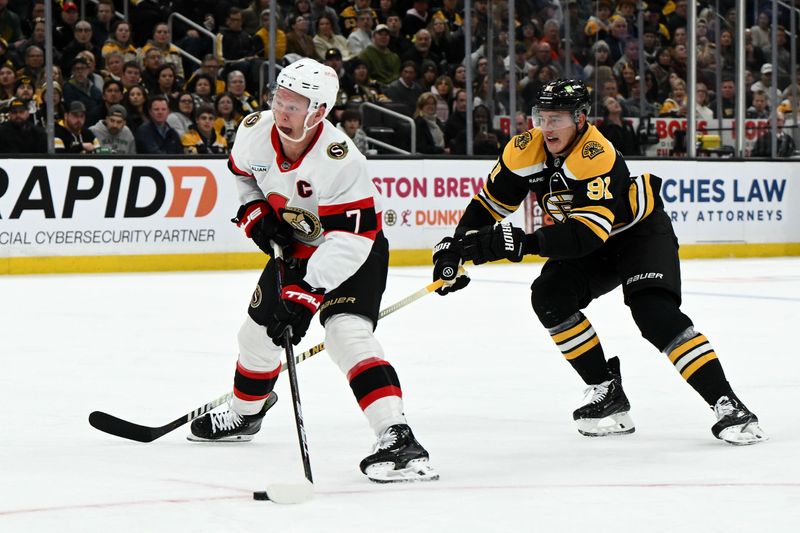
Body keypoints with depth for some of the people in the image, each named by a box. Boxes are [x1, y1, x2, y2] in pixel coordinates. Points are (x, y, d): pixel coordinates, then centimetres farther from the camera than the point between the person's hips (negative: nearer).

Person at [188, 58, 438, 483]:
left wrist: (307, 293, -42)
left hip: (354, 252, -7)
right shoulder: (255, 130, -15)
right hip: (296, 246, 7)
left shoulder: (339, 159, -35)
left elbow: (350, 240, -37)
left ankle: (396, 438, -37)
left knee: (347, 331, -29)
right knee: (259, 330, 16)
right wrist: (254, 212, -6)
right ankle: (244, 414, 45)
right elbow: (241, 172, 11)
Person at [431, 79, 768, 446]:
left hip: (641, 232, -7)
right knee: (549, 297, -15)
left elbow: (587, 234, -43)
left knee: (655, 312, -26)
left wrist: (522, 243, -51)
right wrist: (457, 244, -19)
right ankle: (608, 394, -5)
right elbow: (490, 201, -5)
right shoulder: (526, 150, -15)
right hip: (589, 248, 7)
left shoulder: (597, 157, -35)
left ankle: (726, 405, -25)